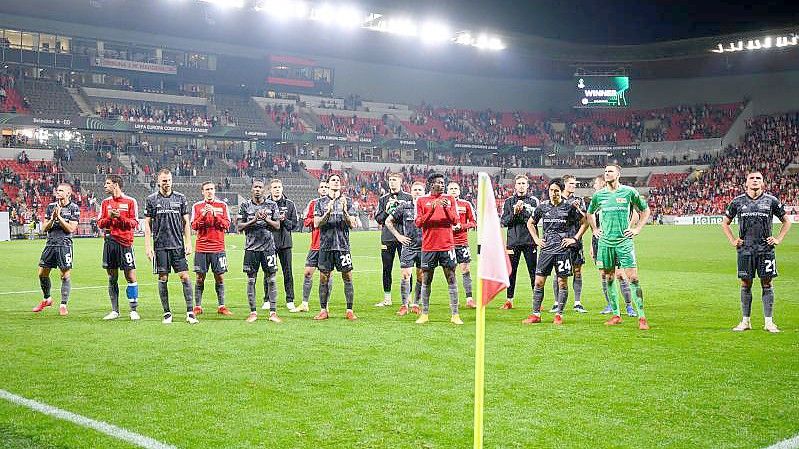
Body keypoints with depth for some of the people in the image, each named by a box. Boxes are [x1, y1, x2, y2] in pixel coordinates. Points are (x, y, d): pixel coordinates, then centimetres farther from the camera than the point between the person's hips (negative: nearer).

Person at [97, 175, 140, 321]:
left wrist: (120, 217, -15)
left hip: (125, 243, -4)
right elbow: (100, 223, 12)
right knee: (112, 278, 7)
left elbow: (134, 223, -2)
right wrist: (109, 217, -7)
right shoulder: (105, 202, 13)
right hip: (110, 242, 4)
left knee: (130, 277, -5)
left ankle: (133, 310, 2)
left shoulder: (130, 201, 1)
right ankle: (115, 310, 15)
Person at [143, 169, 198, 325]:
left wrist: (188, 243, 1)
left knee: (184, 276, -6)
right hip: (160, 246, 0)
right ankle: (167, 313, 12)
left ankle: (190, 313, -2)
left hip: (178, 245, 1)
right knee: (163, 278, 3)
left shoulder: (180, 198, 8)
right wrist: (148, 246, -2)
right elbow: (148, 224, 5)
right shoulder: (151, 200, 5)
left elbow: (186, 222, 9)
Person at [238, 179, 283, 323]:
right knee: (251, 280, 2)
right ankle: (253, 312, 11)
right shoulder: (245, 206, 5)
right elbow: (239, 227, 1)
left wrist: (266, 219, -11)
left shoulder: (272, 205, 7)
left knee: (271, 279, -2)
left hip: (268, 246, 0)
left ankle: (273, 312, 3)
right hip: (251, 247, 0)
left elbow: (277, 225, 5)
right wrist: (254, 220, -12)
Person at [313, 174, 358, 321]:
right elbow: (316, 224, 0)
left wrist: (344, 211, -15)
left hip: (343, 245, 0)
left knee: (347, 277, -1)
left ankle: (349, 310, 5)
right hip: (326, 245, 0)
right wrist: (328, 213, -16)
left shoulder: (347, 201, 7)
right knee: (324, 278, 1)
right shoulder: (321, 202, 8)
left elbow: (352, 224, 2)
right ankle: (323, 310, 10)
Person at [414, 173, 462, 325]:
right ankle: (425, 314, 13)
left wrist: (446, 208, -15)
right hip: (429, 247, 0)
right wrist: (432, 209, -15)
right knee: (426, 280, 4)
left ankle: (455, 315, 1)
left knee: (451, 279, -1)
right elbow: (418, 223, -3)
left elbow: (455, 221, 2)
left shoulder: (449, 199, 9)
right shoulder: (422, 201, 6)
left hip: (447, 245, 1)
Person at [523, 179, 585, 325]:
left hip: (563, 249, -3)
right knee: (538, 282, 0)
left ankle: (559, 314, 11)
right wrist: (536, 239, 12)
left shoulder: (569, 207, -1)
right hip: (546, 249, 3)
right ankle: (536, 314, 8)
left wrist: (575, 238, 0)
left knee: (562, 282, 1)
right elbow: (530, 223, 23)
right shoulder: (542, 207, 8)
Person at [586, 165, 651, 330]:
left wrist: (637, 229, 4)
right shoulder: (599, 195, 8)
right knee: (609, 278, 6)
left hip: (624, 241, -3)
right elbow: (590, 213, 27)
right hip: (605, 242, 3)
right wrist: (594, 229, 16)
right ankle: (616, 315, 17)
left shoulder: (629, 192, 0)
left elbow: (645, 210, 11)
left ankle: (641, 317, -6)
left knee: (633, 278, -9)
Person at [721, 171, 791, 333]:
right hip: (745, 249, 1)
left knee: (767, 284, 1)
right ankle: (745, 321, 11)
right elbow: (725, 223, 17)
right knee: (745, 284, 4)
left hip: (766, 249, 0)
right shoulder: (738, 201, 5)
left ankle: (769, 321, 7)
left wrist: (778, 239, 4)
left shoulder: (771, 201, 4)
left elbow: (786, 221, 14)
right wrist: (733, 240, 8)